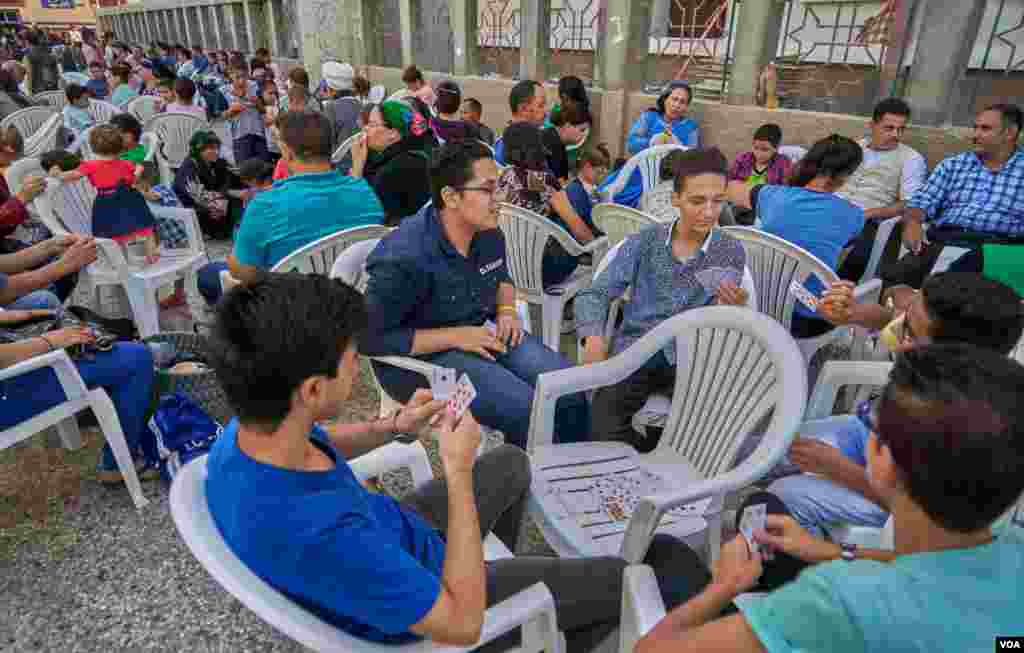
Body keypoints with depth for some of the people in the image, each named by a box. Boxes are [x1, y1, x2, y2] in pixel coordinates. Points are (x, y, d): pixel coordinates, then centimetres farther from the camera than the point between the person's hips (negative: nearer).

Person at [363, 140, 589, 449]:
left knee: (571, 391, -9)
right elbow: (371, 339, -22)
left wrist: (507, 310, -1)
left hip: (481, 333, 7)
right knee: (529, 412, -24)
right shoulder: (405, 258, -24)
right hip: (422, 356, -7)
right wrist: (454, 336, -23)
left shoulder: (489, 234, -1)